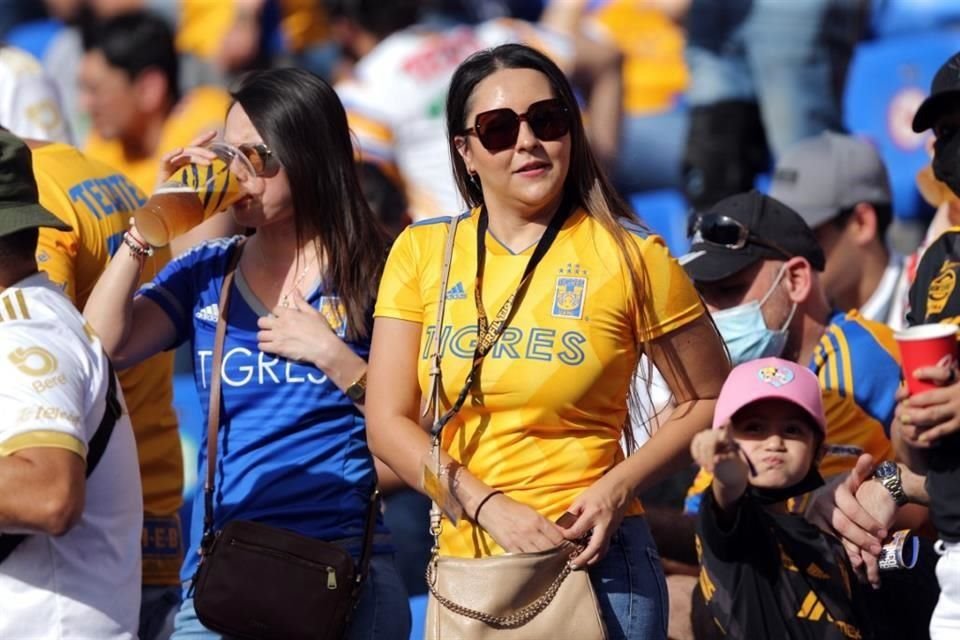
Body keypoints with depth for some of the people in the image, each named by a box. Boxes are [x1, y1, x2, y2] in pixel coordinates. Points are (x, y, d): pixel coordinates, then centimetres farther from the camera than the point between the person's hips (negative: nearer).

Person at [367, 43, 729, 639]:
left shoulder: (629, 255, -6)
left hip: (592, 563, -3)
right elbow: (389, 422, -1)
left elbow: (710, 402, 3)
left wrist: (619, 487, -12)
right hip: (461, 563, 3)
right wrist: (490, 507, -15)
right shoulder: (422, 253, 2)